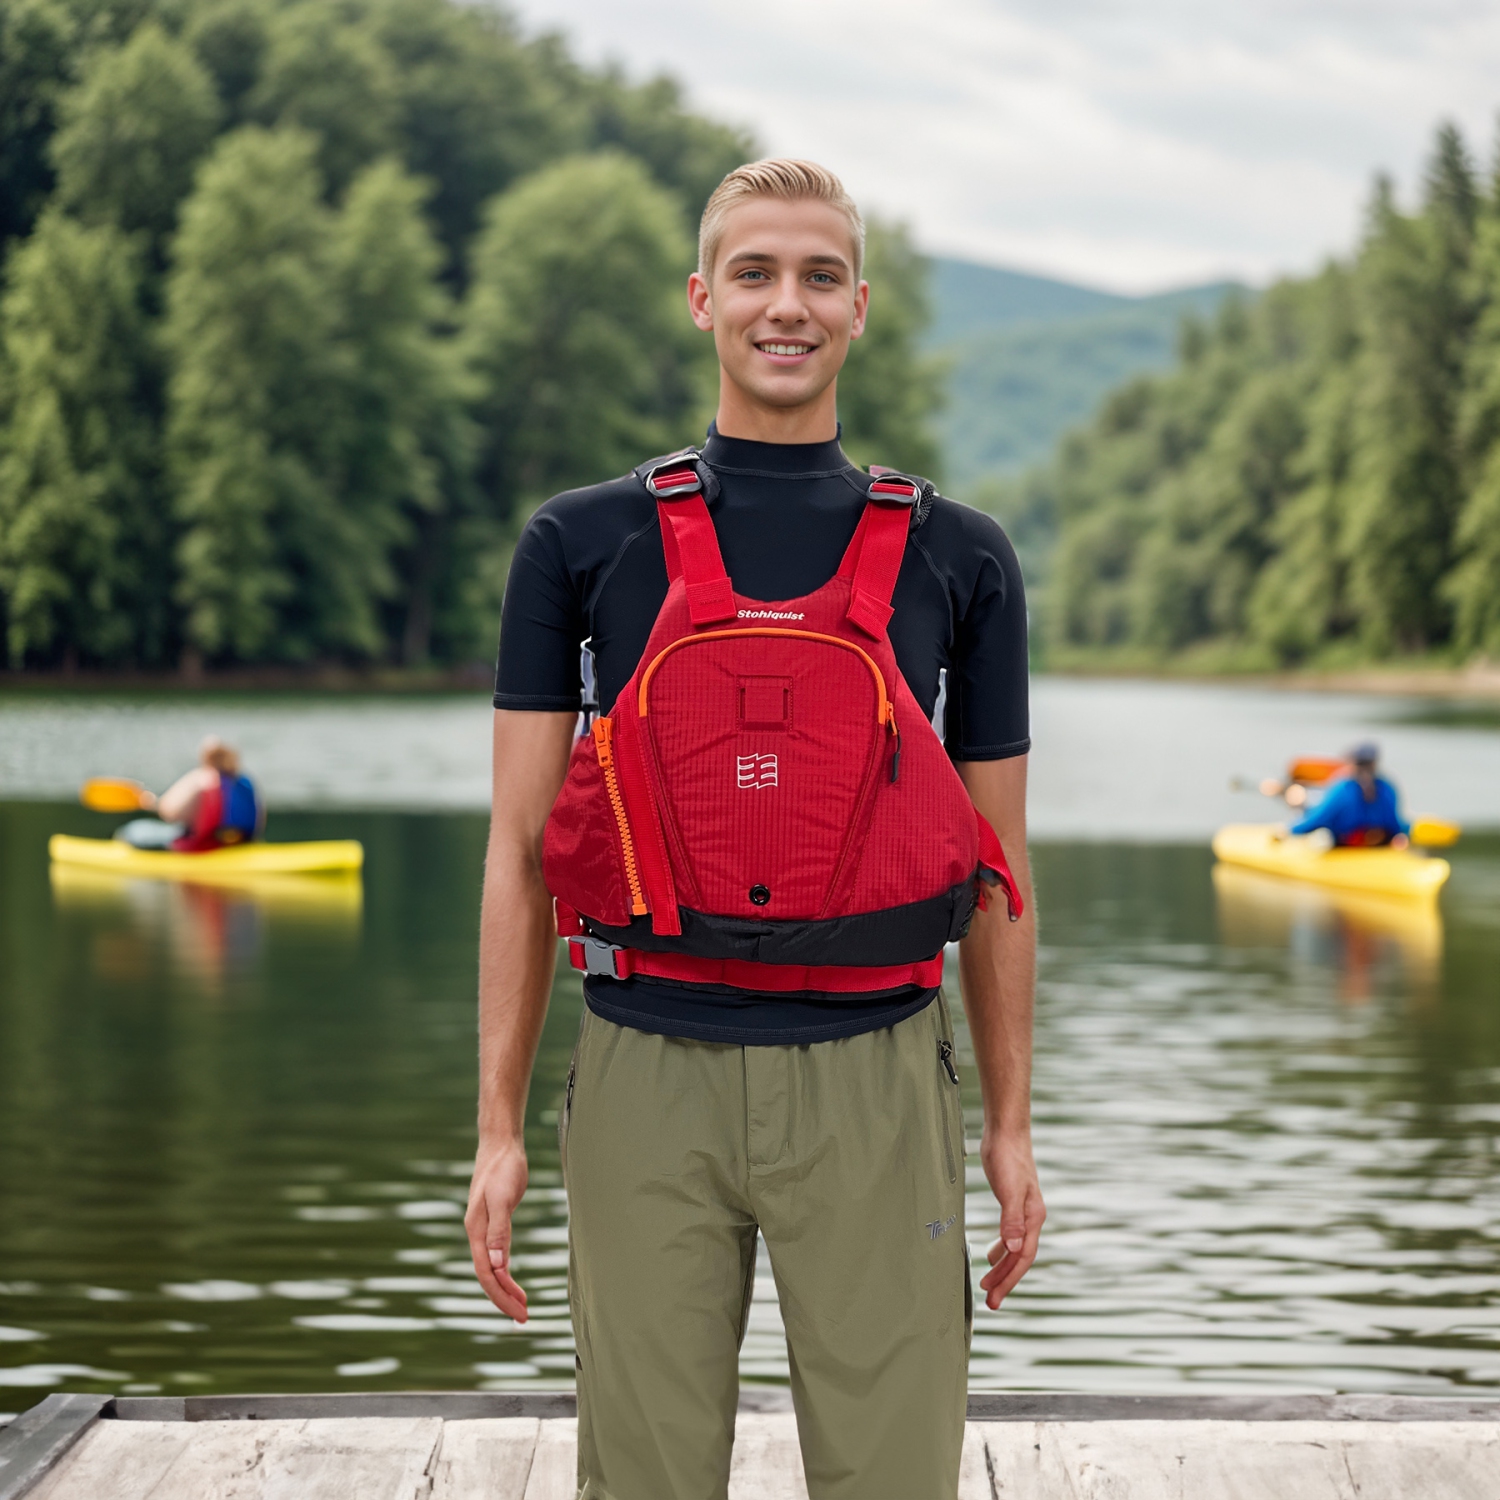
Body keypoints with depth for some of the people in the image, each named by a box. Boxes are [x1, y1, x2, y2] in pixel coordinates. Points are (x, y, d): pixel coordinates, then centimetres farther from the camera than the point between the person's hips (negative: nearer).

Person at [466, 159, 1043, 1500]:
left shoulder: (955, 558, 8)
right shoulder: (583, 543, 5)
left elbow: (996, 869, 12)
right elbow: (522, 852, 5)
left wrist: (1010, 1124, 9)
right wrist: (500, 1124, 1)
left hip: (874, 1081, 1)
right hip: (649, 1081, 0)